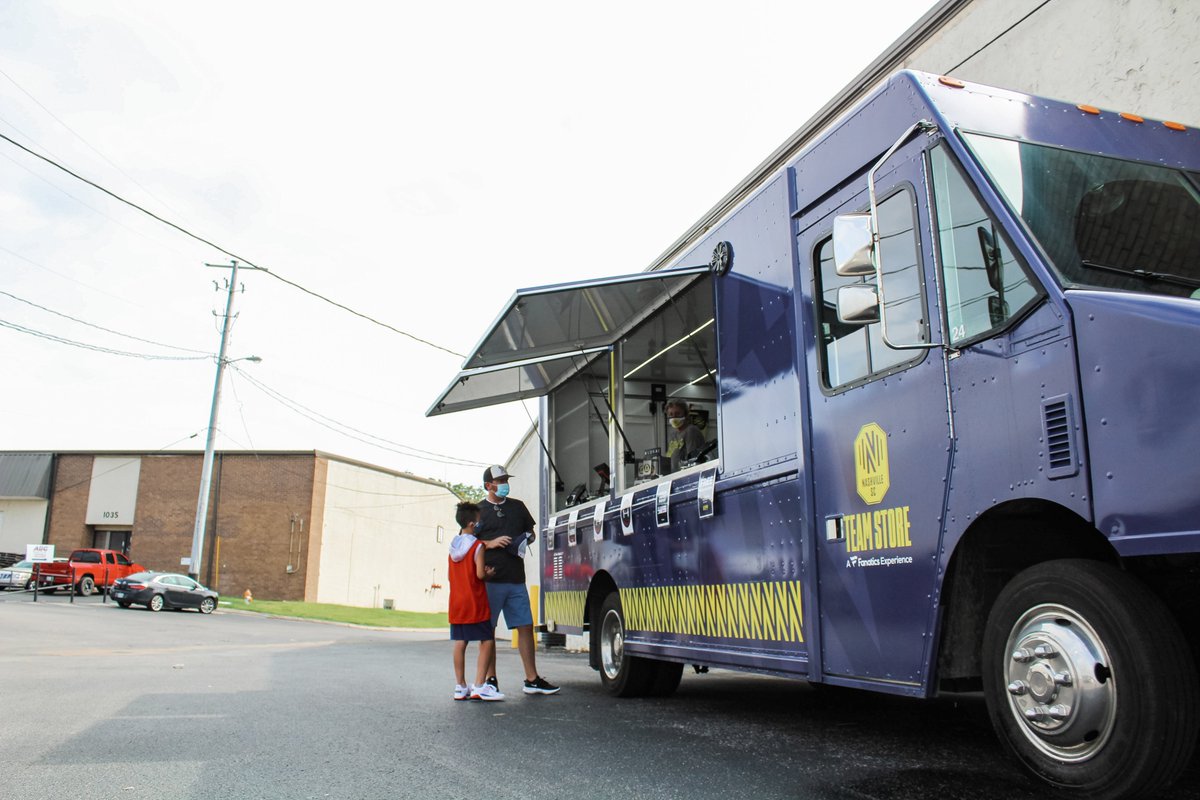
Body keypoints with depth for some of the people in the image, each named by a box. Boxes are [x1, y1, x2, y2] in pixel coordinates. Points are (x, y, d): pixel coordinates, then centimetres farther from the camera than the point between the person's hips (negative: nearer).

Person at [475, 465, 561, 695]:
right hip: (491, 580, -4)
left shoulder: (518, 507, 15)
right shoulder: (478, 511, 3)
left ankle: (532, 679, 9)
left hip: (516, 580, 4)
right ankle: (491, 679, 13)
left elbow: (531, 533, 25)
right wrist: (491, 543, -15)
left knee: (526, 626, 3)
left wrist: (527, 539, 2)